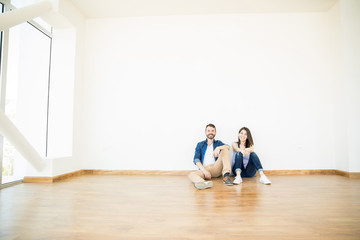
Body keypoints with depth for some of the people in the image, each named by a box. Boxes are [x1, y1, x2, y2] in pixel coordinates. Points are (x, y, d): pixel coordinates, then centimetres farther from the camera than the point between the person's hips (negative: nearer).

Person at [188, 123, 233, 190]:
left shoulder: (218, 143, 19)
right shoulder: (200, 145, 17)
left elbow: (228, 147, -3)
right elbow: (196, 159, 3)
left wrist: (218, 148, -25)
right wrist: (204, 170, -13)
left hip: (216, 168, 0)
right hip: (204, 169, 0)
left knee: (225, 150, -18)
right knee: (191, 174, -29)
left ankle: (226, 175, -36)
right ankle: (205, 183, -62)